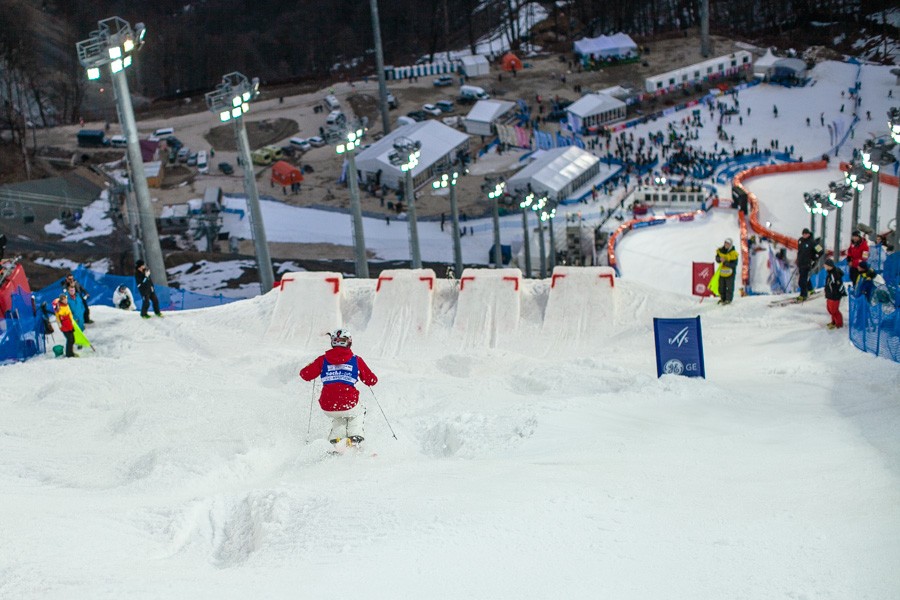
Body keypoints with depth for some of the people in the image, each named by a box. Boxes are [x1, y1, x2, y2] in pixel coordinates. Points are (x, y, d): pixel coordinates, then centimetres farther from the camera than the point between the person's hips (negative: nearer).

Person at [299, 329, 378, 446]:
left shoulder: (323, 360, 5)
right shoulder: (356, 360, 3)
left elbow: (305, 374, 10)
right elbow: (372, 380, 10)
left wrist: (315, 365, 30)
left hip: (327, 408, 2)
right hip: (348, 405, -2)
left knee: (338, 419, 37)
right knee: (353, 416, 36)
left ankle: (335, 438, 18)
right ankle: (355, 437, 18)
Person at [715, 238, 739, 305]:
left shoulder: (733, 253, -15)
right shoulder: (721, 250, 1)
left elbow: (734, 264, -19)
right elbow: (717, 258, 8)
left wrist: (725, 262, -28)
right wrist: (720, 259, -15)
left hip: (730, 272, -5)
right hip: (722, 272, 5)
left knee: (729, 287, 2)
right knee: (721, 287, 13)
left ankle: (728, 299, 13)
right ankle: (723, 298, 28)